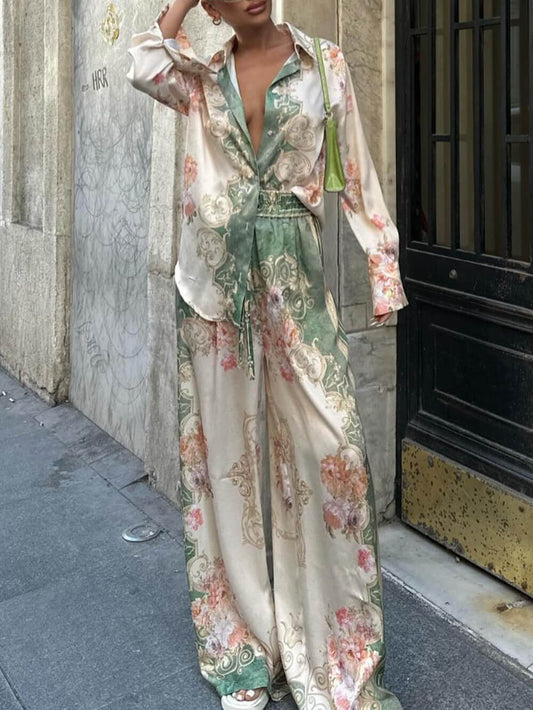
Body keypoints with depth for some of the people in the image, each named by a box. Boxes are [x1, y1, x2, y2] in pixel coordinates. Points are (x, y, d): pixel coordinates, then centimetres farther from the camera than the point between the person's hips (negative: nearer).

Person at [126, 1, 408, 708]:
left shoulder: (323, 62, 8)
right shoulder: (201, 75, 12)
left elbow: (357, 168, 6)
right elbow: (142, 67, -10)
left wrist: (384, 267, 0)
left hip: (292, 272, -1)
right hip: (213, 277, 2)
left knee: (327, 444, -8)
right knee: (224, 444, 4)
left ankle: (338, 646, 7)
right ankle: (244, 643, 20)